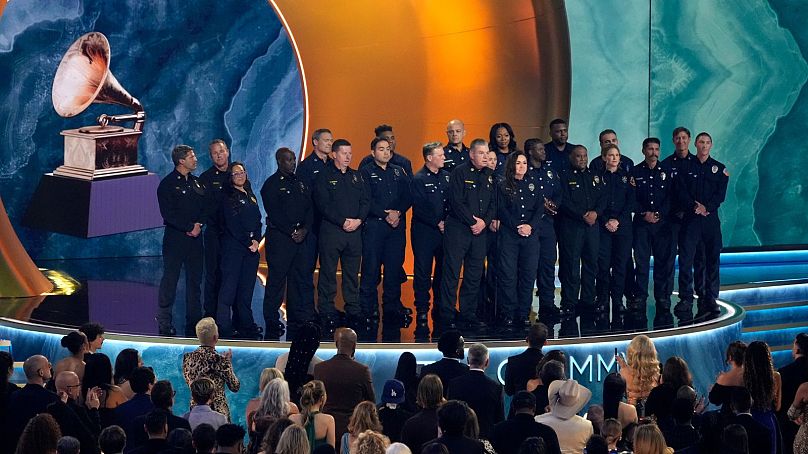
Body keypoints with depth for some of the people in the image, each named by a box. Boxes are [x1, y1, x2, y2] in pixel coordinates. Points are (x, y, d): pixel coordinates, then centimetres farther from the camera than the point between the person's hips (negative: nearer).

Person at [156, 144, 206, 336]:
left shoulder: (197, 183, 13)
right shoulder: (167, 184, -6)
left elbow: (205, 208, 12)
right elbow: (168, 214, -13)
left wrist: (199, 225, -6)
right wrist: (189, 227, -14)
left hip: (195, 237, 6)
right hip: (175, 237, -6)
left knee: (195, 279, 8)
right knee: (170, 279, -3)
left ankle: (194, 319, 15)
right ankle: (165, 323, 1)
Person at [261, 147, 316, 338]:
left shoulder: (300, 183, 16)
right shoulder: (271, 184, -4)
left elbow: (310, 208, 12)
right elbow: (274, 213, -11)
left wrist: (305, 229, -4)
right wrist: (292, 232, -13)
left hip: (301, 237, 6)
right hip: (279, 237, -6)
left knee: (302, 277, 6)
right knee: (276, 278, -5)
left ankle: (299, 316, 14)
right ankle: (272, 321, -1)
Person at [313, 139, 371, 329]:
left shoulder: (356, 176, 15)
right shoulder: (324, 176, -1)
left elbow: (366, 201, 10)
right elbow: (323, 204, -10)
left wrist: (359, 220, -8)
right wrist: (343, 221, -15)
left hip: (355, 231, 5)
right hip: (331, 230, -5)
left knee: (352, 272, 8)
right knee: (328, 272, -2)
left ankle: (353, 311, 14)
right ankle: (327, 312, 3)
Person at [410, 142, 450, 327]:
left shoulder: (447, 176, 11)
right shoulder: (419, 179, -6)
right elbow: (419, 208, -12)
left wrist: (448, 222, -1)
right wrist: (437, 223, -13)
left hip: (444, 230, 5)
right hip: (424, 231, -5)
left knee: (443, 270, 8)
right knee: (423, 272, -1)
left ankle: (440, 307, 19)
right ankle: (422, 311, 5)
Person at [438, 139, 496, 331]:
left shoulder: (489, 176, 13)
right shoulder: (460, 172, -6)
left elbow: (493, 203, 13)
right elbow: (456, 202, -13)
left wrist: (484, 221, -4)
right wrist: (472, 222, -12)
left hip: (479, 230, 6)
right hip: (457, 229, -6)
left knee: (474, 274, 7)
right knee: (452, 273, -5)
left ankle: (469, 315, 14)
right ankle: (447, 317, -2)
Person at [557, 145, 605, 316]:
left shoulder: (595, 177, 18)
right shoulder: (565, 177, 1)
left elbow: (603, 198, 10)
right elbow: (564, 202, -9)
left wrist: (596, 213, -9)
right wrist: (582, 216, -14)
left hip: (593, 225, 5)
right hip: (571, 225, -5)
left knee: (591, 263, 5)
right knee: (571, 265, -6)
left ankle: (588, 301, 12)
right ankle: (569, 304, -4)